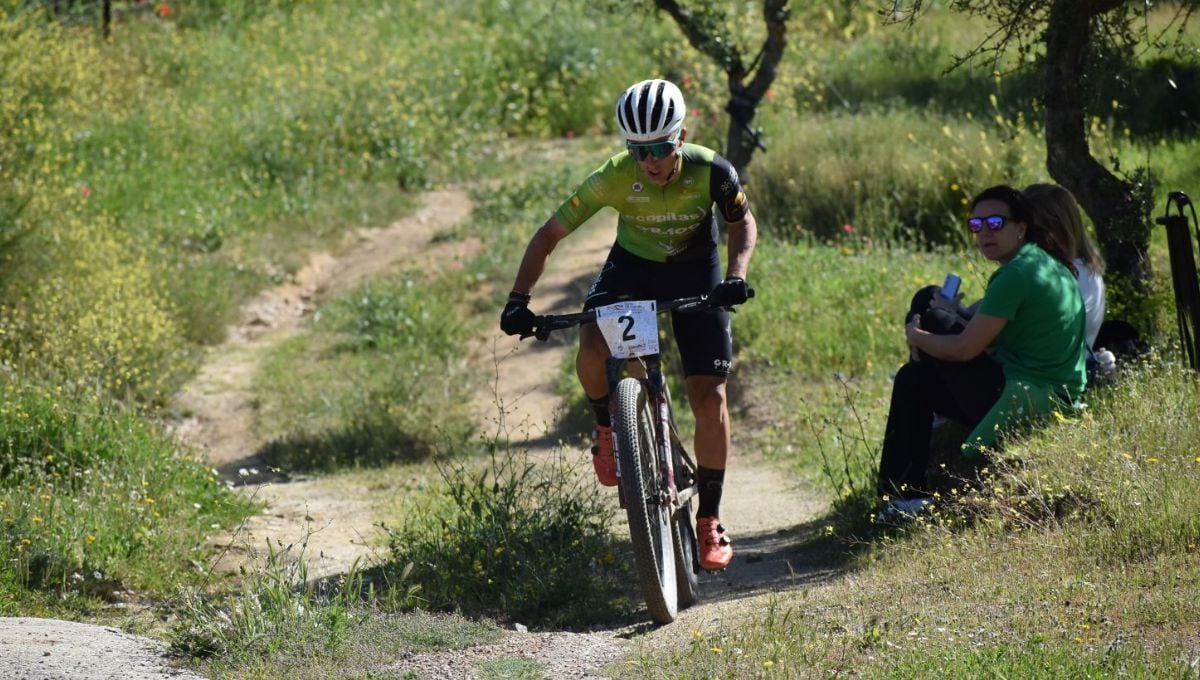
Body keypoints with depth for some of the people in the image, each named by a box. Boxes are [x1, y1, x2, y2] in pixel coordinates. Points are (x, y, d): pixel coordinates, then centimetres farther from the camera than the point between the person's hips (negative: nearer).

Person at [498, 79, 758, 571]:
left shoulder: (710, 171, -27)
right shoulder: (613, 178, -28)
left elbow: (743, 222, -7)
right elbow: (550, 234, -19)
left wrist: (736, 275, -26)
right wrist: (518, 300, -28)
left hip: (695, 272, 0)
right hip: (632, 268, 0)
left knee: (709, 396, -8)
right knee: (592, 351, -30)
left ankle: (710, 519, 6)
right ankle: (607, 425, 4)